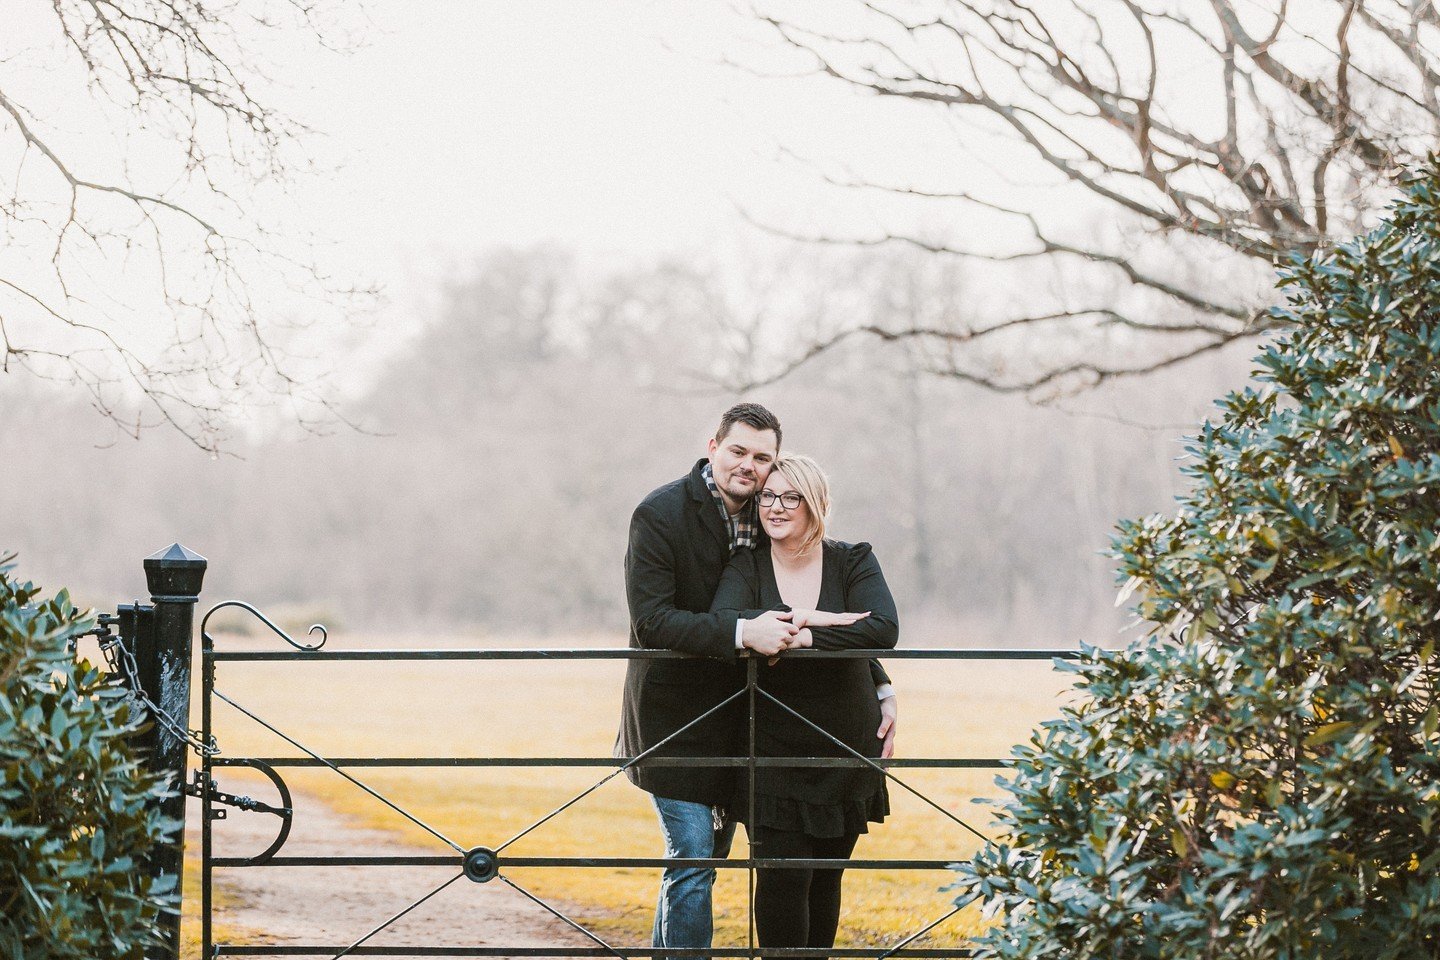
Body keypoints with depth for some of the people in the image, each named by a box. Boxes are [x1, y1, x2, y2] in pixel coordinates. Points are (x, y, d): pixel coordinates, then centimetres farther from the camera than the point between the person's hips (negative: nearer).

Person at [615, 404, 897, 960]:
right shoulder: (660, 514, -14)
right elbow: (650, 621, -23)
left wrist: (880, 689, -1)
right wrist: (742, 632, -33)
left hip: (733, 718, 6)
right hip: (674, 719, -6)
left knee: (703, 858, 12)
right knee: (692, 860, -11)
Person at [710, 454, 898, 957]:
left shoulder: (853, 562, 0)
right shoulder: (747, 567, -1)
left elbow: (883, 629, -19)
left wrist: (804, 638, -27)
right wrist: (806, 619, -30)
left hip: (845, 750, 1)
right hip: (773, 748, -1)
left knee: (826, 878, 9)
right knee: (782, 877, -11)